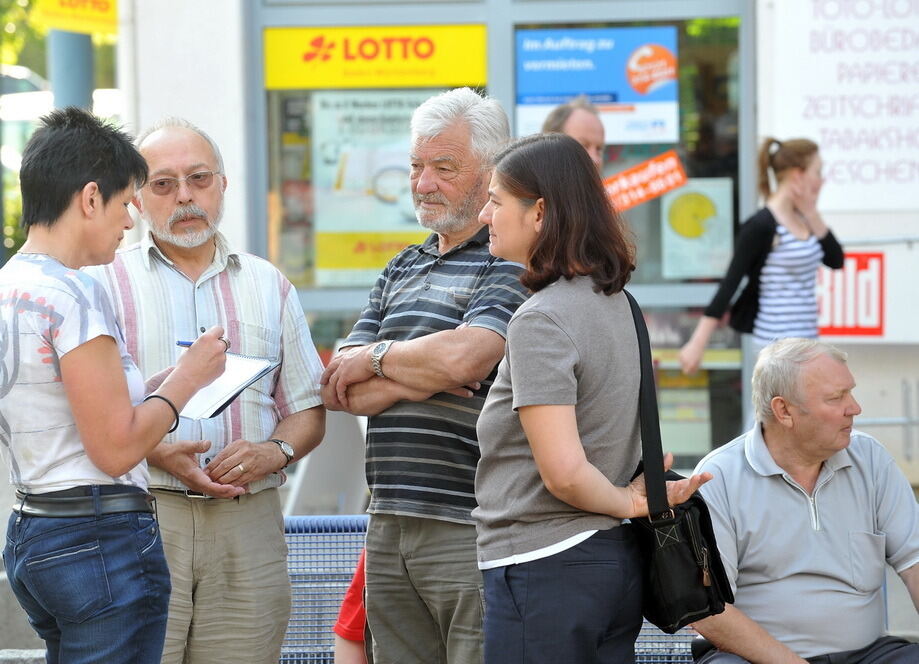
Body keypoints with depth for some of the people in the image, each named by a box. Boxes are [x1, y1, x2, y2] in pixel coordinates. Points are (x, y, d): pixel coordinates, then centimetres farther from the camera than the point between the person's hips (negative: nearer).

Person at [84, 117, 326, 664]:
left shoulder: (269, 285, 17)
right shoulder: (107, 282, 7)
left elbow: (309, 409, 18)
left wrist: (274, 451, -4)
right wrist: (154, 451, -15)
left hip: (249, 525, 3)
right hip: (140, 517, -3)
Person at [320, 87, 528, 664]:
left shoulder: (513, 262, -5)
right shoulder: (402, 270, 19)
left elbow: (463, 357, -22)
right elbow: (340, 391, 11)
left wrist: (377, 357, -2)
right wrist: (420, 376, -8)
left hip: (471, 529, -7)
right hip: (389, 528, 7)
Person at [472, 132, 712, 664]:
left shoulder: (540, 320, -16)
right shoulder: (617, 302, 11)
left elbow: (564, 471, -22)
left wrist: (626, 501, -8)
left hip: (546, 568, -9)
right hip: (618, 560, 9)